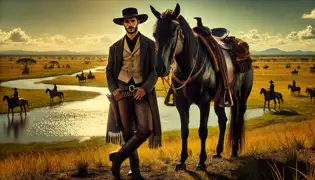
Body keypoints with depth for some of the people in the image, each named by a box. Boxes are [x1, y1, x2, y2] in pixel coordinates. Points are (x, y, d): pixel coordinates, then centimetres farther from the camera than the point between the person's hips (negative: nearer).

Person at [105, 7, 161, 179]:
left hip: (142, 91, -1)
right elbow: (109, 71, 12)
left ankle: (119, 156, 5)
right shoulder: (115, 47, 11)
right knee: (127, 131, 4)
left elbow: (155, 70, 0)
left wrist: (145, 88, -15)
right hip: (122, 90, 1)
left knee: (145, 129, -13)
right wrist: (113, 89, -6)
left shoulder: (149, 44, 4)